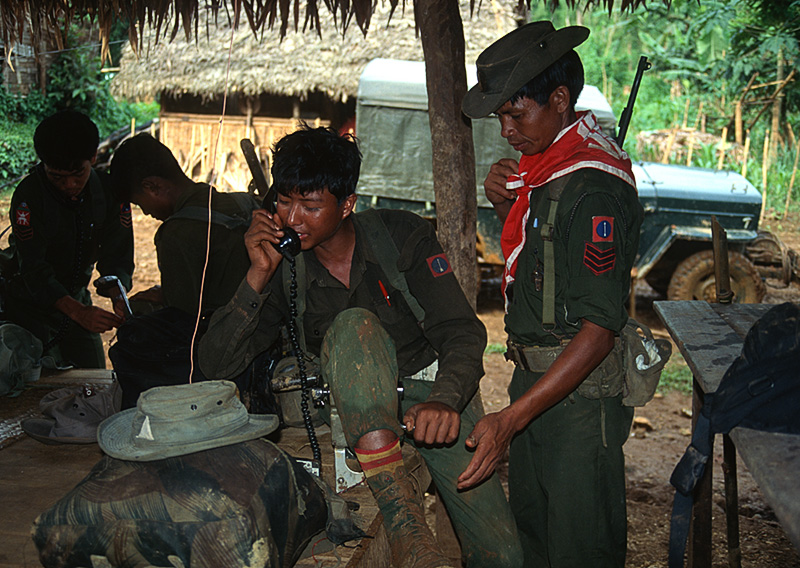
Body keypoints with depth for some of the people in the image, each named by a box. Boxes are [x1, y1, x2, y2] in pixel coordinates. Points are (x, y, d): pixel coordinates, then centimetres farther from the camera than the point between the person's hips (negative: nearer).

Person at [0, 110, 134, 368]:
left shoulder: (110, 191, -10)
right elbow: (34, 269, -28)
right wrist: (78, 311, -42)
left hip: (77, 296, 4)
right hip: (31, 305, -4)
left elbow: (117, 255, -9)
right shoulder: (28, 195, -22)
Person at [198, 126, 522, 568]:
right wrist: (259, 276, -21)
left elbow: (462, 333, -16)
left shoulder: (402, 235, -11)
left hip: (430, 387, 0)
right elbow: (216, 364, -10)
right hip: (361, 406, 1)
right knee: (354, 326, -34)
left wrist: (445, 401, -37)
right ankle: (403, 525, -41)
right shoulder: (285, 266, -6)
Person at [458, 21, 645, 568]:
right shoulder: (543, 161, 8)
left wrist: (511, 419, -30)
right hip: (535, 374, 9)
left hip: (581, 388, -9)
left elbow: (600, 328, -26)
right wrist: (506, 205, -1)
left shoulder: (593, 186, -23)